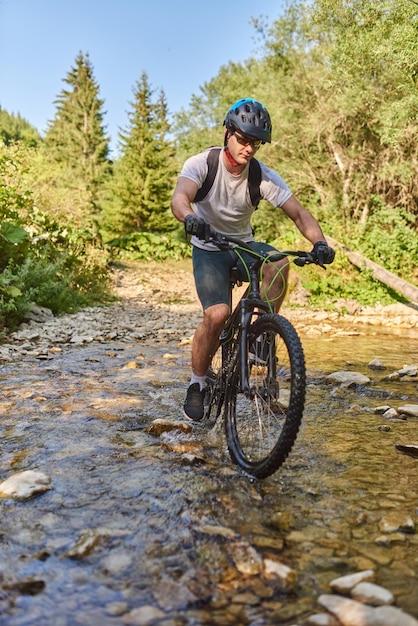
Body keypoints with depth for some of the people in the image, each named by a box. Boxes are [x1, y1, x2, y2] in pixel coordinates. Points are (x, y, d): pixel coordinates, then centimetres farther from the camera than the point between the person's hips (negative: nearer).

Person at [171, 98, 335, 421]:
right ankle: (197, 383, -1)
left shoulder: (264, 176, -11)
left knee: (279, 262, -31)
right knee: (218, 314, -24)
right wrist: (190, 218, -59)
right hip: (209, 250, -2)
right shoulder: (202, 164, -17)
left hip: (243, 245, 3)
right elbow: (179, 197, -35)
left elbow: (299, 213, -15)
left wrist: (319, 242, -35)